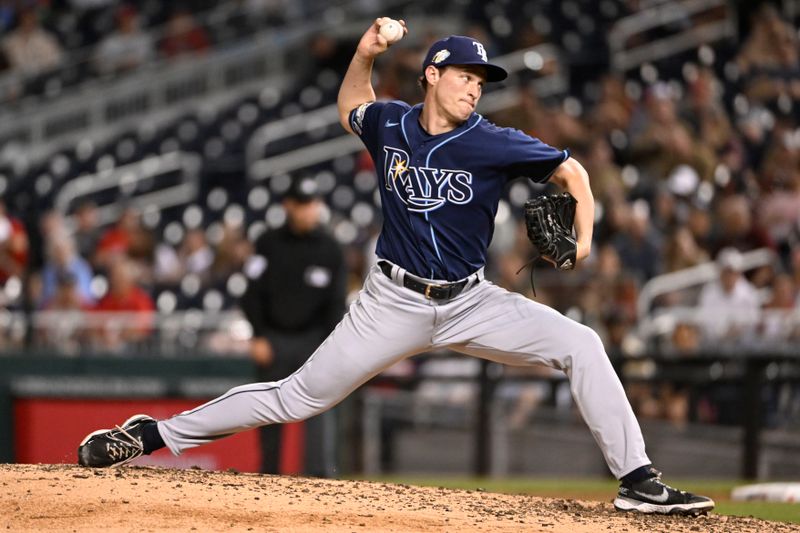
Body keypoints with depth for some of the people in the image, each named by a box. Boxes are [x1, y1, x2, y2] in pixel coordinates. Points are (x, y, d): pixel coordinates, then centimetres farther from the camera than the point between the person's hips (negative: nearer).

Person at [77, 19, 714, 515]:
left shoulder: (494, 144, -12)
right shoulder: (389, 124, -3)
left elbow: (571, 170, -3)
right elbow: (350, 109, 21)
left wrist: (582, 239, -20)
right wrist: (364, 54, 3)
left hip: (471, 302, 0)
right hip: (394, 302, 0)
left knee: (581, 344, -19)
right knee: (300, 397, -1)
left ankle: (637, 480, -15)